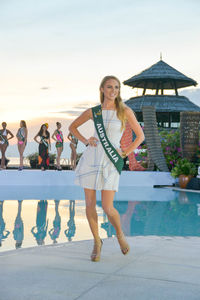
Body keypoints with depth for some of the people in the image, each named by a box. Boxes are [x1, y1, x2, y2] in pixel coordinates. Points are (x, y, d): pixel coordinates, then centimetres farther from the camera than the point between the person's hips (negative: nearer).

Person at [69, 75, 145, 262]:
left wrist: (124, 153, -1)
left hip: (111, 162, -2)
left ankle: (120, 234, 24)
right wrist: (85, 141, 5)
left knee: (108, 208, -7)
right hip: (91, 159, 3)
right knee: (90, 204, 3)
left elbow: (140, 136, 5)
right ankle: (97, 242, 23)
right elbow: (72, 127, 19)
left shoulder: (125, 111, 0)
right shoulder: (93, 112, 6)